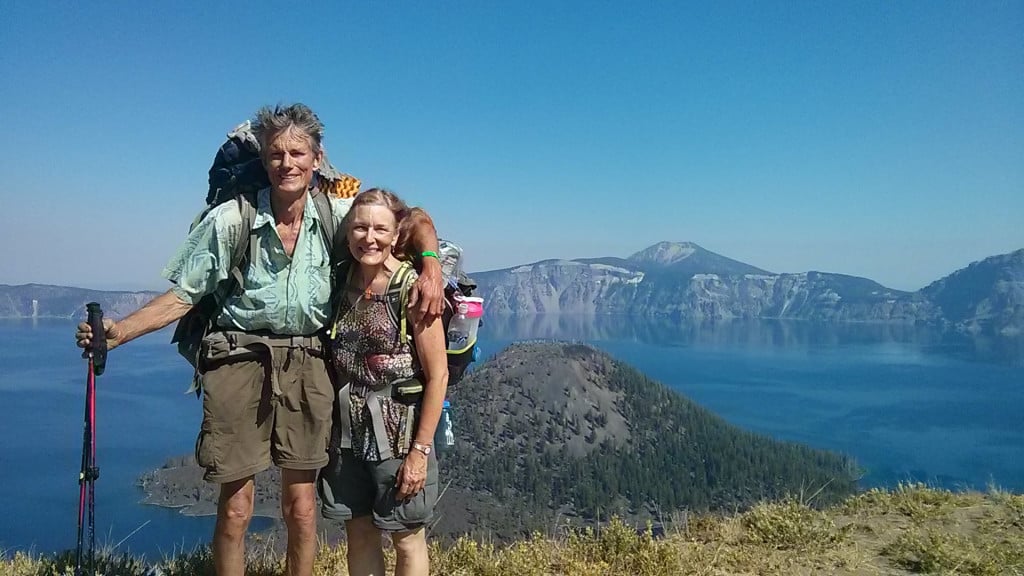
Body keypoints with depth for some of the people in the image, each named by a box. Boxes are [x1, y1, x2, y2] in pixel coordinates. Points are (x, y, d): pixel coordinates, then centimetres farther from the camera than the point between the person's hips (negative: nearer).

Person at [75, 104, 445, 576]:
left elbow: (416, 221, 4)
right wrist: (118, 333, -11)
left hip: (307, 364, 1)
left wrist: (431, 267, -15)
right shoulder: (230, 220, -3)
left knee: (301, 508, 7)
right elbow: (183, 295, 1)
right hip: (240, 357, -1)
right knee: (235, 508, 3)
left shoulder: (339, 215, 0)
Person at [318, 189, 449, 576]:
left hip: (400, 432, -5)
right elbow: (333, 363, 10)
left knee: (406, 539, 9)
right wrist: (328, 431, 6)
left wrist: (420, 449, -15)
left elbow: (438, 375, -14)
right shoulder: (342, 284, 3)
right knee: (359, 535, 14)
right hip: (348, 432, 5)